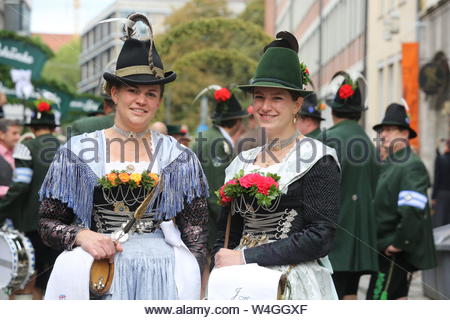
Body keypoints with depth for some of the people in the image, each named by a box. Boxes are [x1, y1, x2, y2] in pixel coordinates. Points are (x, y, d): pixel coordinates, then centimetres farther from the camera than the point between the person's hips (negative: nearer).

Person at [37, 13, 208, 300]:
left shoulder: (180, 158, 13)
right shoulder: (78, 152, 11)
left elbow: (196, 234, 10)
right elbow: (48, 224, 10)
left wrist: (190, 276, -6)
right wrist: (81, 236, -9)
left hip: (163, 262, 1)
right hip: (96, 263, 0)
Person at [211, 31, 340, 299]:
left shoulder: (316, 159, -7)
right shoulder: (244, 162, 11)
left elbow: (320, 237, -15)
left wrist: (246, 257, -15)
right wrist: (223, 261, -6)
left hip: (295, 286, -5)